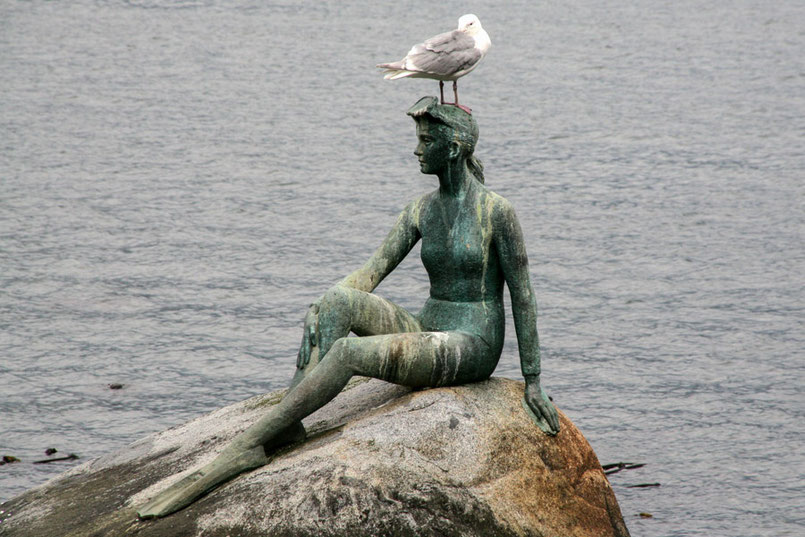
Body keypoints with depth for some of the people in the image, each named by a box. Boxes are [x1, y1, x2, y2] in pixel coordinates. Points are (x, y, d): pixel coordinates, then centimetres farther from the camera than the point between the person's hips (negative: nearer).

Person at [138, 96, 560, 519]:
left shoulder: (497, 212, -9)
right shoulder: (421, 210, 10)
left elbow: (522, 295, -8)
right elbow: (372, 271, 3)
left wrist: (532, 381, -8)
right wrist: (318, 311, -15)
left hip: (471, 349, -7)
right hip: (426, 335, 7)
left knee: (349, 351, -29)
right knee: (337, 300, -20)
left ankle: (247, 446, -33)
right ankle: (287, 423, -32)